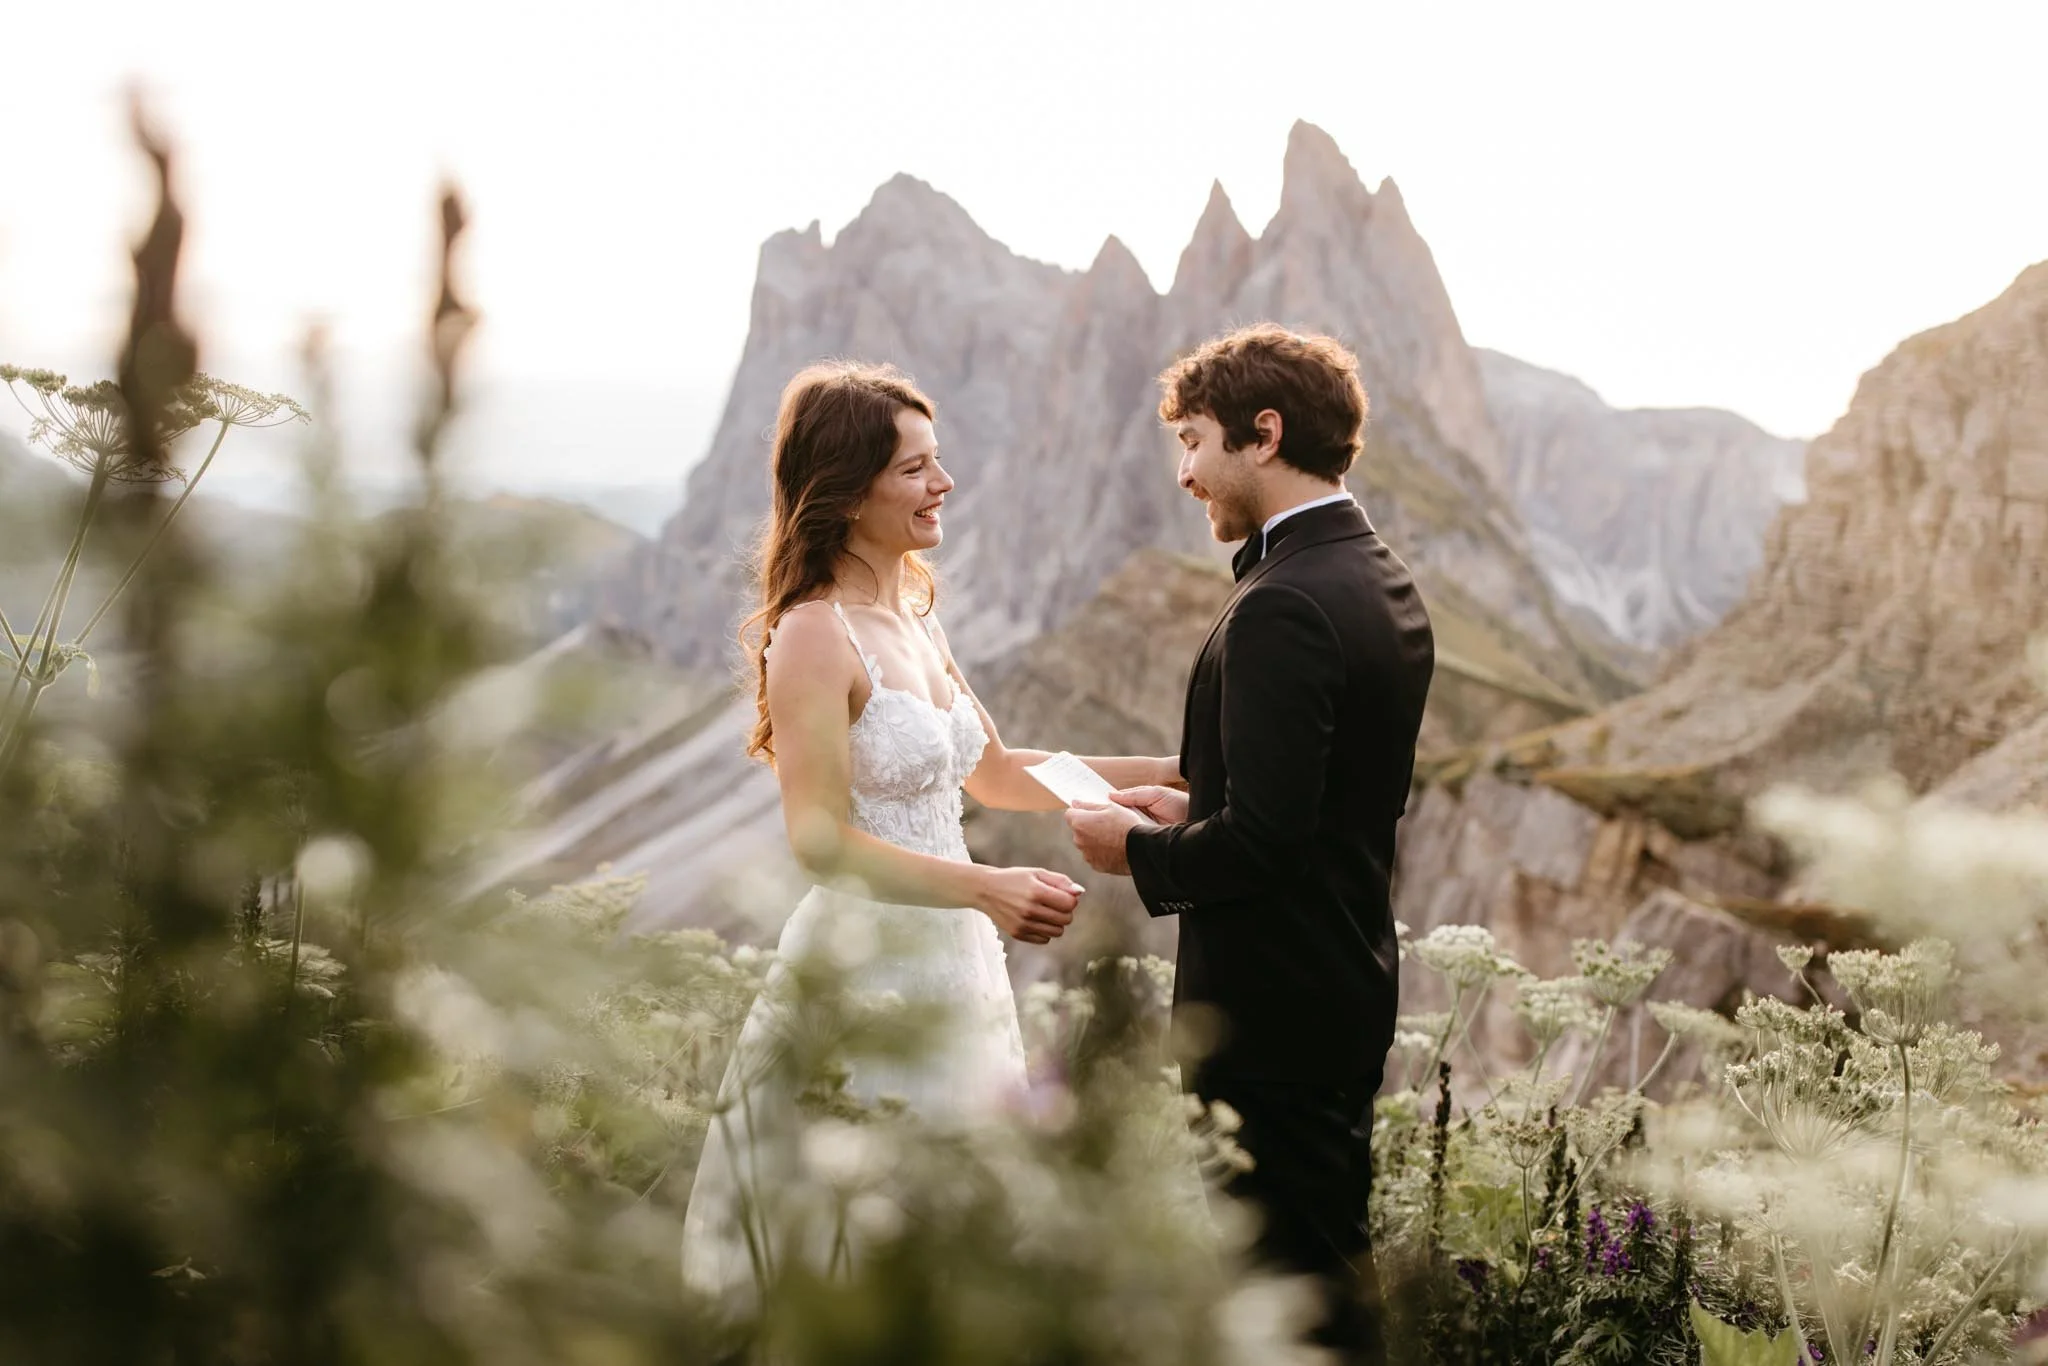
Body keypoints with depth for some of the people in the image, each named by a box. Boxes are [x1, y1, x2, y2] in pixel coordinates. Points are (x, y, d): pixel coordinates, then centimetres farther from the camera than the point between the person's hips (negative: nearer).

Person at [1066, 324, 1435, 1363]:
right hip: (1352, 995, 10)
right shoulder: (1387, 585, 10)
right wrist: (1195, 806, 10)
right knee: (1335, 1266, 19)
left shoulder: (1283, 607, -21)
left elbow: (1262, 839, -25)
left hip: (1272, 1015, -10)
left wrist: (1140, 852, -8)